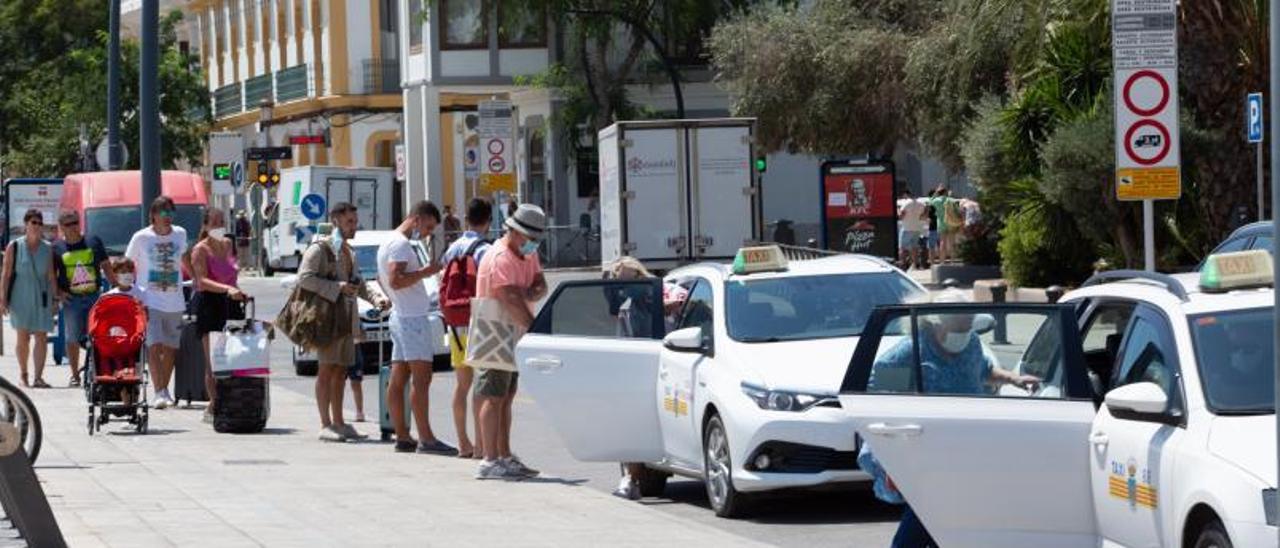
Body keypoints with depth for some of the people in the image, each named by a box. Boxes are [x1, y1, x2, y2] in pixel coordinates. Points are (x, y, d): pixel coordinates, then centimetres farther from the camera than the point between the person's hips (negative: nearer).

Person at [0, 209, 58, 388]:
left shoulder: (47, 249, 6)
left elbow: (52, 276, 8)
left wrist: (55, 299, 4)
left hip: (41, 298, 2)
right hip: (20, 297, -2)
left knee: (41, 337, -4)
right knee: (23, 337, 0)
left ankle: (38, 377, -4)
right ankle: (23, 376, 11)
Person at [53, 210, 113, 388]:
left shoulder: (93, 242, 8)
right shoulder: (57, 248, 5)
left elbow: (106, 266, 12)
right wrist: (58, 291, -3)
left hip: (95, 296, 1)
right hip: (72, 299, -1)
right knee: (72, 338, -1)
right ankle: (75, 375, 8)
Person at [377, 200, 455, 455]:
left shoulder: (389, 243, 19)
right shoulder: (400, 245, -13)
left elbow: (382, 279, 31)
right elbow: (395, 280, -24)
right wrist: (424, 272, -20)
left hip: (400, 316, 11)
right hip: (412, 318, -11)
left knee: (398, 380, 7)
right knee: (421, 378, -12)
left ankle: (402, 436, 8)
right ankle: (426, 438, -16)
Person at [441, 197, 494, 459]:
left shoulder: (452, 249, 10)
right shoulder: (484, 250, -13)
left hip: (456, 325, 7)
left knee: (462, 384, 13)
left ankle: (463, 443, 16)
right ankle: (480, 445, -9)